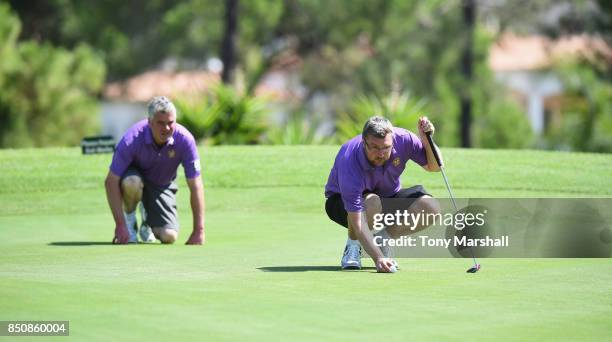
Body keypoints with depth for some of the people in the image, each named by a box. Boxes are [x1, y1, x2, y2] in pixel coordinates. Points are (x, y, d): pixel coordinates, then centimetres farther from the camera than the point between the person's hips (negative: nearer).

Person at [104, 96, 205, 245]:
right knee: (132, 182, -40)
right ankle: (129, 221, -7)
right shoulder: (132, 139, -33)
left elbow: (196, 186, -23)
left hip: (162, 184, 2)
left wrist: (198, 231, -26)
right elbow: (111, 181, -28)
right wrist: (120, 225, -33)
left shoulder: (185, 139, -28)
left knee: (169, 236, -18)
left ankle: (147, 218, 19)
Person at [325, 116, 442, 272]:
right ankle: (353, 245, -11)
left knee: (431, 207, -22)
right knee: (371, 203, -42)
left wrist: (426, 139, -28)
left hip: (388, 196, 5)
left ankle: (382, 239, -1)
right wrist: (378, 258, -52)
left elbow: (434, 166, -8)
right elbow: (358, 223, -41)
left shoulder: (403, 139, -24)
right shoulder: (349, 162, -38)